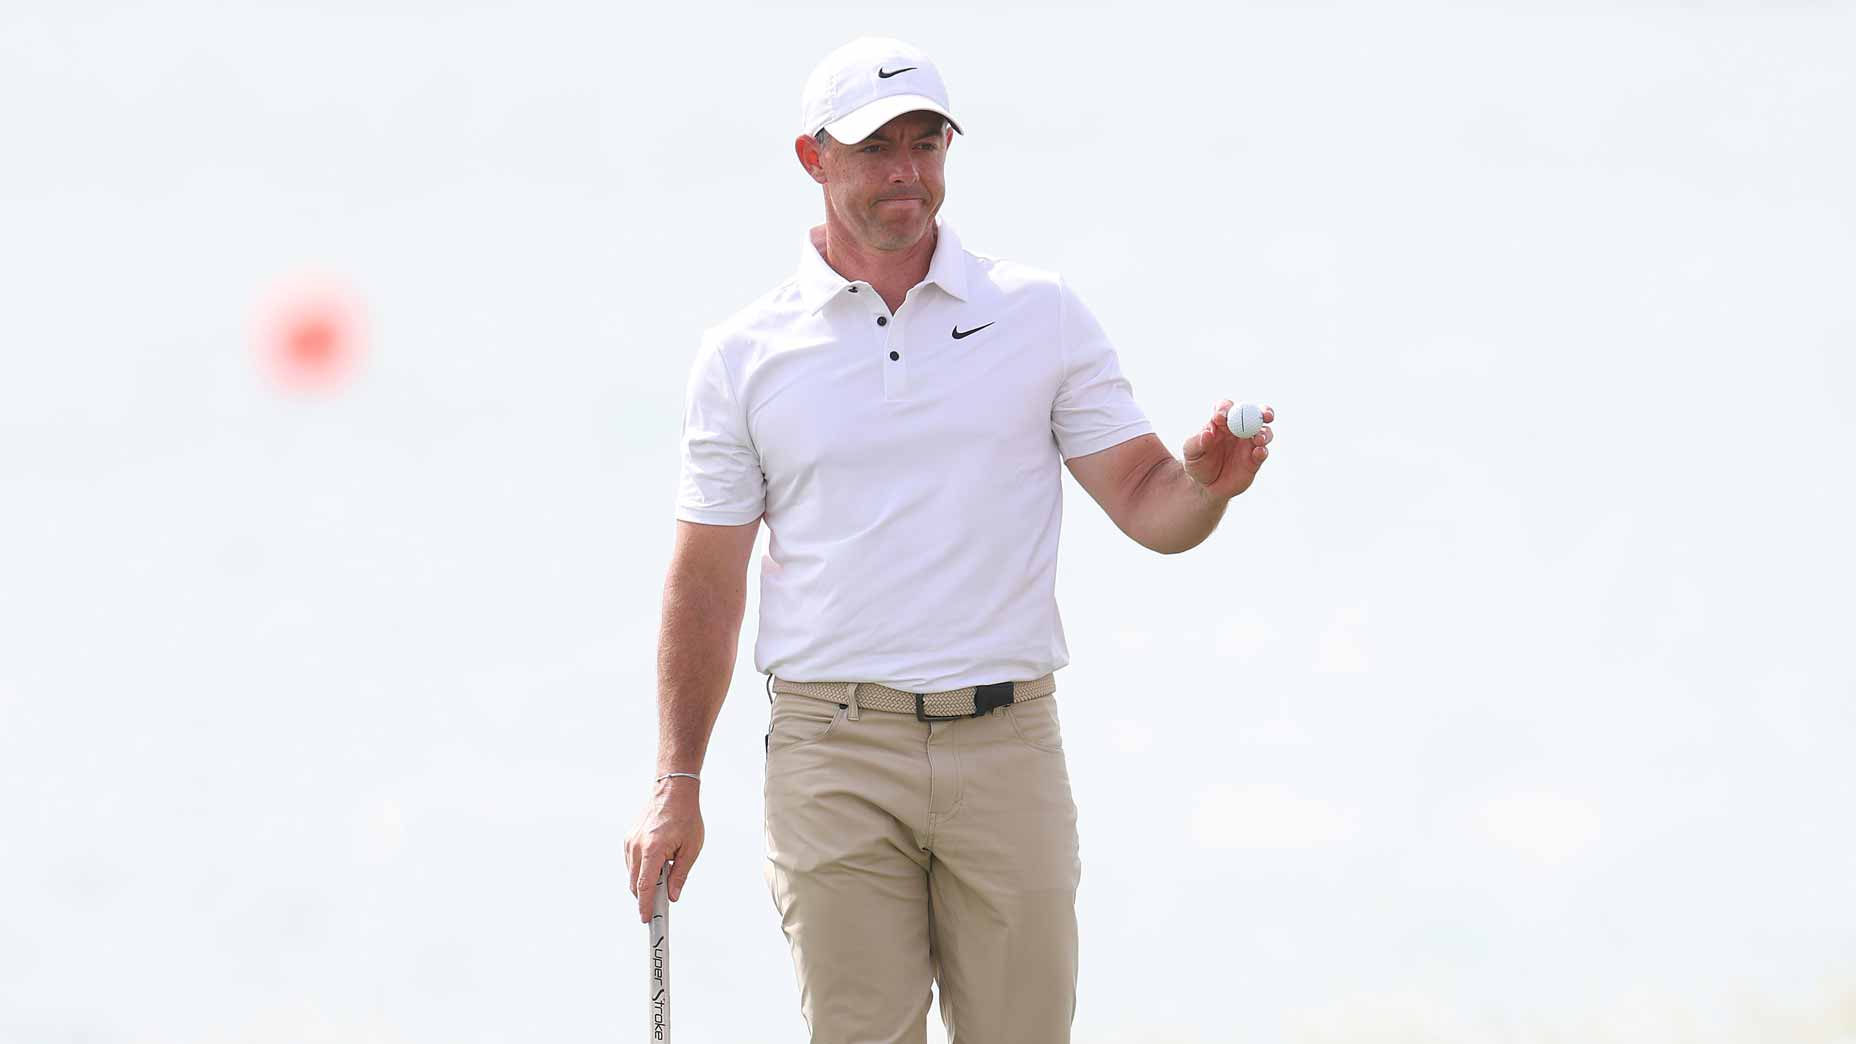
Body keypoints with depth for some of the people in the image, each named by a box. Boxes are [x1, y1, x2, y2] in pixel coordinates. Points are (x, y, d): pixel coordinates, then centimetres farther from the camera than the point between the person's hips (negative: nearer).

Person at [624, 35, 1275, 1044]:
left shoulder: (1040, 312, 8)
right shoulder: (745, 354, 5)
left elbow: (1145, 501, 7)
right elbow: (706, 580, 8)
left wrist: (1207, 481, -17)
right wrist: (676, 784, 4)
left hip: (1008, 744, 1)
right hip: (833, 752, -1)